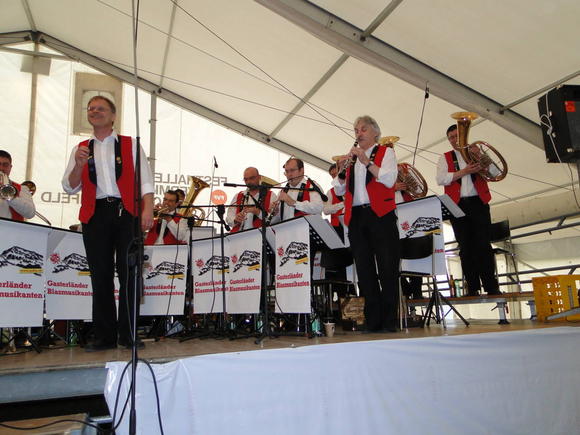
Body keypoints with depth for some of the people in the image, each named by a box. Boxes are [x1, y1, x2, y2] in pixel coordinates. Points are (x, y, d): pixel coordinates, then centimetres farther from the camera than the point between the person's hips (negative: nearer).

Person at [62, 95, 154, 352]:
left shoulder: (130, 145, 12)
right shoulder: (81, 149, 19)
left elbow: (145, 179, 3)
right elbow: (70, 188, 14)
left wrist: (147, 209, -10)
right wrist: (79, 164, -5)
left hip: (126, 211, -2)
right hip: (95, 214, 3)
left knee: (129, 273, -4)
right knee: (100, 275, 4)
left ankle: (128, 334, 5)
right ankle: (104, 336, 12)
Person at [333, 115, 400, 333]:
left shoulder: (385, 152, 9)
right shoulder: (352, 157, 21)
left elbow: (389, 180, -9)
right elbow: (339, 190, 14)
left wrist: (367, 161, -13)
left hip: (380, 215, -4)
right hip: (356, 216, 5)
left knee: (387, 268, -5)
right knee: (364, 270, 3)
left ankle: (389, 320, 2)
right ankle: (373, 320, 10)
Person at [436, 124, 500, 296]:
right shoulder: (445, 158, 13)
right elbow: (440, 179, -3)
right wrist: (463, 171, -11)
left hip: (478, 203, 0)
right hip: (457, 205, 0)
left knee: (483, 245, -5)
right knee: (465, 247, 1)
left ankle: (491, 286, 0)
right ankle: (472, 287, 5)